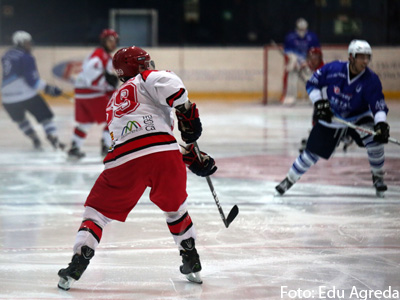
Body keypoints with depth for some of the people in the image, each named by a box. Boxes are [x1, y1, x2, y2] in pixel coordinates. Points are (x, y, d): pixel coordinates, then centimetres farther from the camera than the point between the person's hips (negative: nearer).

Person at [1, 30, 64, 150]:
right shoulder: (26, 58, -10)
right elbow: (32, 81, -16)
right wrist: (48, 88, -11)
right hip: (26, 95, -6)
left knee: (19, 119, 30)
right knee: (45, 116, 6)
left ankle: (35, 140, 29)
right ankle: (54, 140, -4)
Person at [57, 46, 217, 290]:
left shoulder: (114, 103, 37)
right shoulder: (145, 79, 18)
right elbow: (171, 86, -8)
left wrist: (191, 157, 31)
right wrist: (187, 113, 3)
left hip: (125, 160, 3)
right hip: (164, 153, -3)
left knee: (98, 210, 16)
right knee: (175, 207, 23)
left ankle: (77, 265, 0)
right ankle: (192, 264, 28)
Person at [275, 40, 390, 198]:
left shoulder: (371, 80, -22)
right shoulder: (333, 69, -22)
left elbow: (378, 106, -23)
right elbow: (312, 84, -8)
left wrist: (381, 124, -40)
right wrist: (319, 103, -19)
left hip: (358, 116, 0)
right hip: (331, 117, 0)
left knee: (375, 141, -24)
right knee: (312, 152, -1)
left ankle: (378, 177, 0)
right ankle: (289, 179, 20)